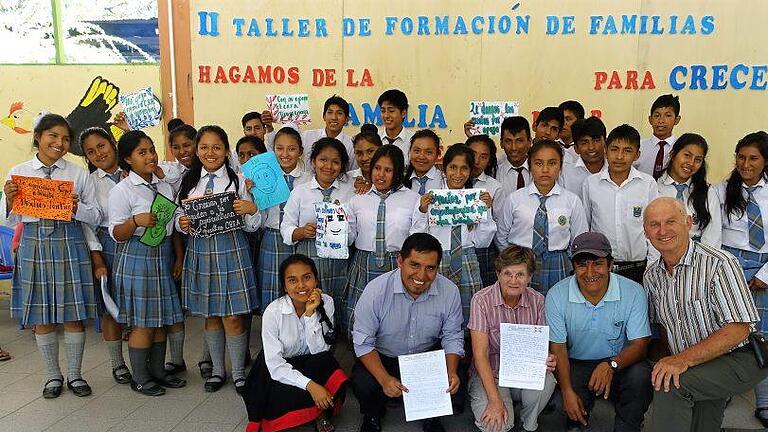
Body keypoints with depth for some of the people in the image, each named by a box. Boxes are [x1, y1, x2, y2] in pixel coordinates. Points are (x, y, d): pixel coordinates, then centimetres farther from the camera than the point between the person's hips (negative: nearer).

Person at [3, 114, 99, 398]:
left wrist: (77, 208, -17)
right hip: (34, 244, 1)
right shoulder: (18, 173, 4)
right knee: (41, 317, 9)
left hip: (69, 244, -1)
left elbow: (96, 217, 2)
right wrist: (9, 199, -11)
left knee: (73, 314, 5)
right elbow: (12, 220, 7)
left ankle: (74, 375, 22)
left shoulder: (79, 174, 2)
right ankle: (53, 376, 26)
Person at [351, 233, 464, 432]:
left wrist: (452, 372, -21)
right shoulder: (376, 290, -23)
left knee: (450, 383, -24)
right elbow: (363, 342, -16)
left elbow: (452, 337, -3)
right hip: (382, 357, -1)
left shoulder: (450, 292, -15)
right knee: (362, 384, -27)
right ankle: (373, 415, 12)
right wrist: (384, 379, -30)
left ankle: (431, 416, 13)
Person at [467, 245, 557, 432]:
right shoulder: (481, 300, -15)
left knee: (546, 381, -29)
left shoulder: (537, 301, -3)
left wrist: (547, 360, -21)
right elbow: (480, 354, -18)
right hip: (489, 374, -3)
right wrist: (495, 400, -25)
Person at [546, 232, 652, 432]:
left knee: (640, 375, -31)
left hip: (619, 364, 1)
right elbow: (558, 348, -8)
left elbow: (640, 344, -10)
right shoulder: (557, 295, -11)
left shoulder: (633, 292, -11)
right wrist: (567, 391, -22)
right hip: (576, 365, -1)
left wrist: (611, 365, -31)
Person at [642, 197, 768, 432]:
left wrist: (684, 359, -29)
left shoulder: (719, 264, -20)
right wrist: (674, 361, -1)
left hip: (738, 359, -7)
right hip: (695, 368, 7)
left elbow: (738, 329, -24)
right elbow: (661, 324, 15)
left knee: (669, 384, -28)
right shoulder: (652, 276, 3)